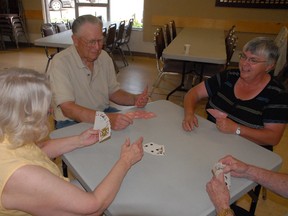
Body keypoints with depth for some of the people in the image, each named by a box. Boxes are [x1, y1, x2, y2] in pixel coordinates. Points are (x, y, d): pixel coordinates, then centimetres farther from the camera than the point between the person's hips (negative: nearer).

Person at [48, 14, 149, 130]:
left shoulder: (104, 56, 1)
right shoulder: (60, 62, -19)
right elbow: (68, 109, -28)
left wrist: (134, 99, -11)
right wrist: (107, 118, -42)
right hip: (72, 122, -5)